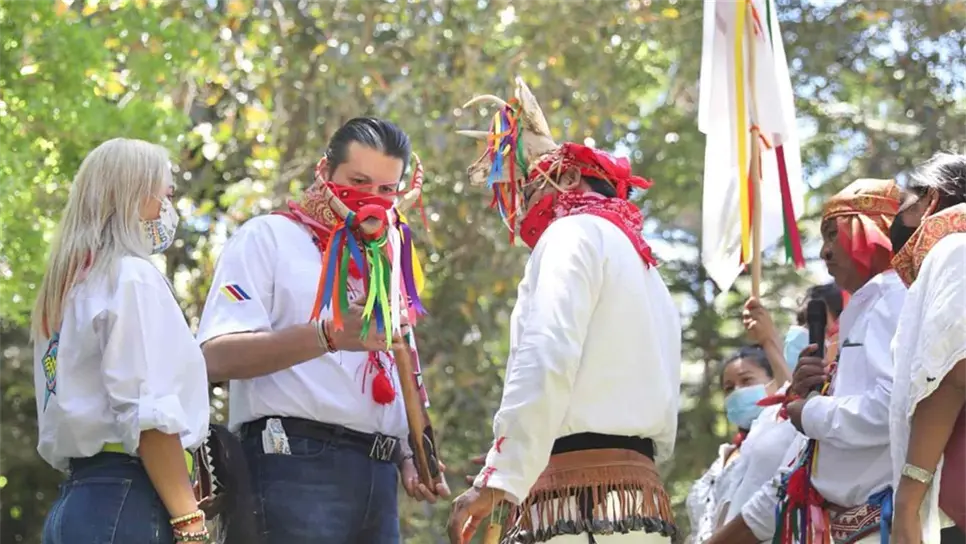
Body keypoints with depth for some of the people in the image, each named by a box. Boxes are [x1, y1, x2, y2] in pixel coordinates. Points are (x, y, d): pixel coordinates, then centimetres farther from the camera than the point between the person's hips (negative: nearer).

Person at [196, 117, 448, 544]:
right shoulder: (268, 237, 0)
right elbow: (217, 357, -14)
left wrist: (407, 460, 9)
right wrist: (329, 335, -24)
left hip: (377, 476, 7)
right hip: (296, 466, -7)